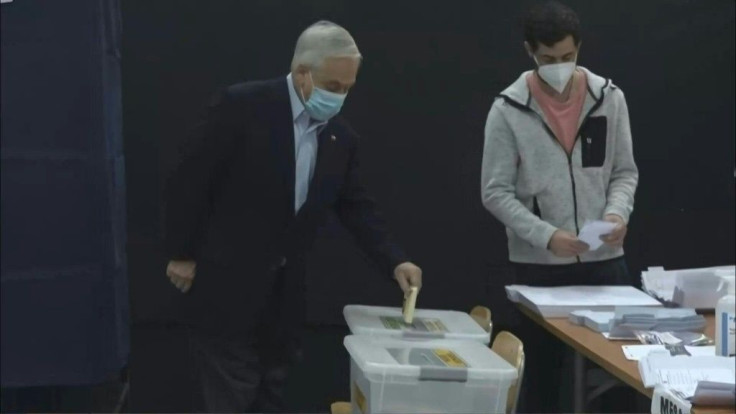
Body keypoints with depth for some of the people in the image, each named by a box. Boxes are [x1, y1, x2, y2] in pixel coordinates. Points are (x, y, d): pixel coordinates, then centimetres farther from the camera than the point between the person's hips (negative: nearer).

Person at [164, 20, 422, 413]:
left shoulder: (341, 137, 3)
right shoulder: (242, 105, -15)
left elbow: (357, 207, 8)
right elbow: (189, 180, -12)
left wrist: (395, 261, -5)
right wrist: (181, 254, -9)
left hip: (284, 291, 6)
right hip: (226, 284, -6)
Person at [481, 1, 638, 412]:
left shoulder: (609, 98, 2)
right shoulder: (509, 109, -6)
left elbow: (625, 172, 8)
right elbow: (496, 192, -6)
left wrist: (618, 212, -13)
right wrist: (546, 235, -19)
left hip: (604, 258, 2)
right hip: (539, 264, -2)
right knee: (542, 367, 9)